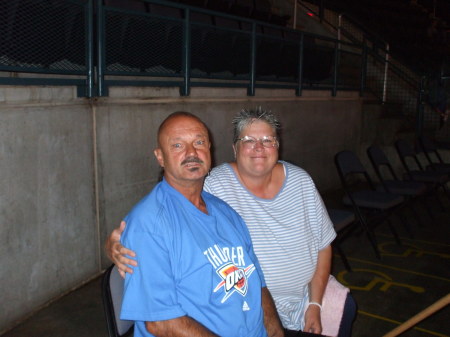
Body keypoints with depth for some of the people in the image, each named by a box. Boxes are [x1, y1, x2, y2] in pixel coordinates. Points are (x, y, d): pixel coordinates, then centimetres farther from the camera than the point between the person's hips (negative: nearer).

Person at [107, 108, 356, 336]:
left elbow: (322, 244, 4)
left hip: (307, 290, 6)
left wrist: (315, 304, 0)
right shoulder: (212, 188, -19)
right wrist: (117, 246, -42)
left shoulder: (301, 181, -3)